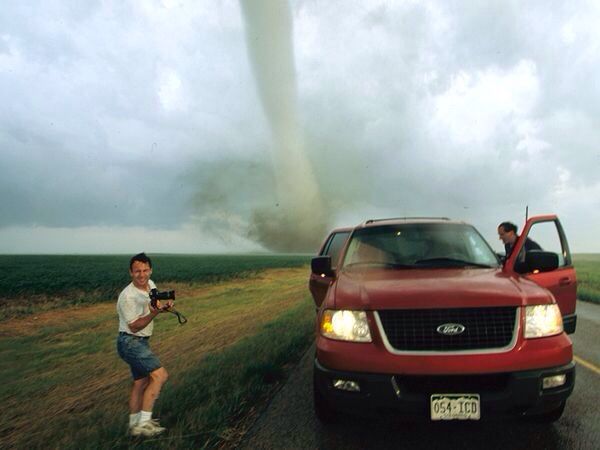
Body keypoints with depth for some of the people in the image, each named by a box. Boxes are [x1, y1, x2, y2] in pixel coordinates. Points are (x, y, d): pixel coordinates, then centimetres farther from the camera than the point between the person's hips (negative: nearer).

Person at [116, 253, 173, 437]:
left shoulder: (151, 285, 1)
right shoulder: (128, 296, -22)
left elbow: (153, 307, 16)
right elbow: (134, 326, -19)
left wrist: (164, 306, -6)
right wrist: (153, 313, -33)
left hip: (140, 342, 9)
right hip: (130, 342, -9)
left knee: (141, 383, 15)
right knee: (160, 375, -16)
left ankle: (134, 425, 28)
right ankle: (143, 422, -10)